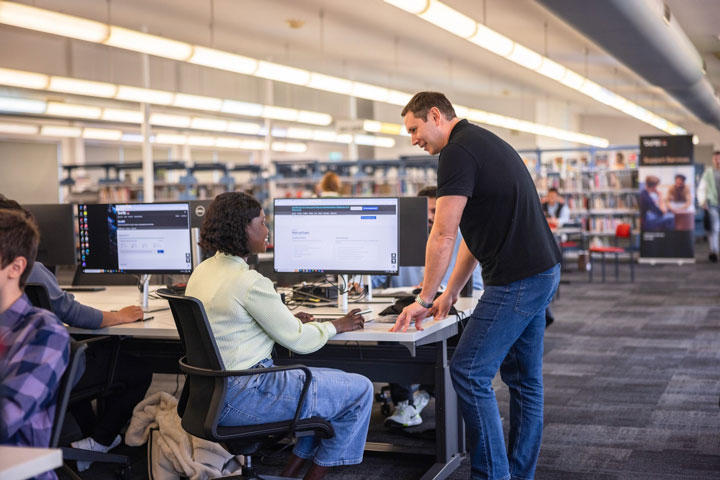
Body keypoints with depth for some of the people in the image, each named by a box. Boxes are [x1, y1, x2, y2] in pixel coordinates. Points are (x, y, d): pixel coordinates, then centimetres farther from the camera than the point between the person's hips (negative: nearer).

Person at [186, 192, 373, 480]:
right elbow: (298, 340, -12)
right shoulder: (249, 282, -20)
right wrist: (337, 326, 5)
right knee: (360, 391, 1)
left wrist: (289, 320, 16)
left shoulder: (203, 271, 8)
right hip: (241, 397, -10)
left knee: (335, 380, 22)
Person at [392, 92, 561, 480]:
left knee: (469, 372, -7)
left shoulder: (458, 151, -13)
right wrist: (450, 293, 20)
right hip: (542, 272, 11)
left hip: (517, 279, -11)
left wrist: (424, 299, -7)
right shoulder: (484, 142, 19)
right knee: (523, 377, 14)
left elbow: (443, 236, -16)